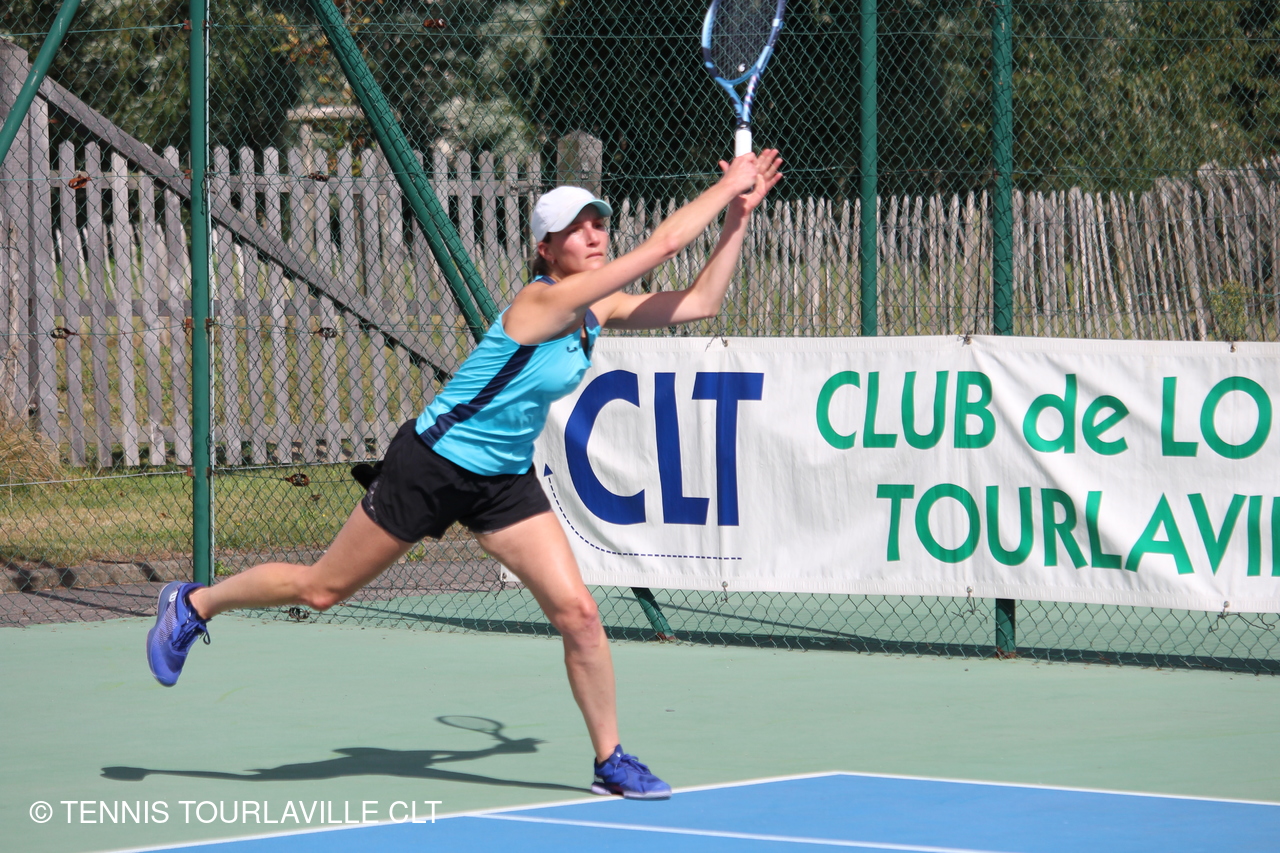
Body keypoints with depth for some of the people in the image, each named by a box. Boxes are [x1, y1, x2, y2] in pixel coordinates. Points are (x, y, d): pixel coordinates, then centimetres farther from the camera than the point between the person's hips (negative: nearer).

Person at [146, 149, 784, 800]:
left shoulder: (599, 311, -1)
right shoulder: (544, 302, -25)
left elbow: (701, 301, 4)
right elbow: (662, 244, -29)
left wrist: (737, 219, -3)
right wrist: (728, 185, -20)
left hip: (505, 481, 7)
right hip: (432, 466, -7)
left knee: (577, 613, -7)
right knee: (321, 590, 5)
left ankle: (610, 761, 4)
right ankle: (194, 603, 29)